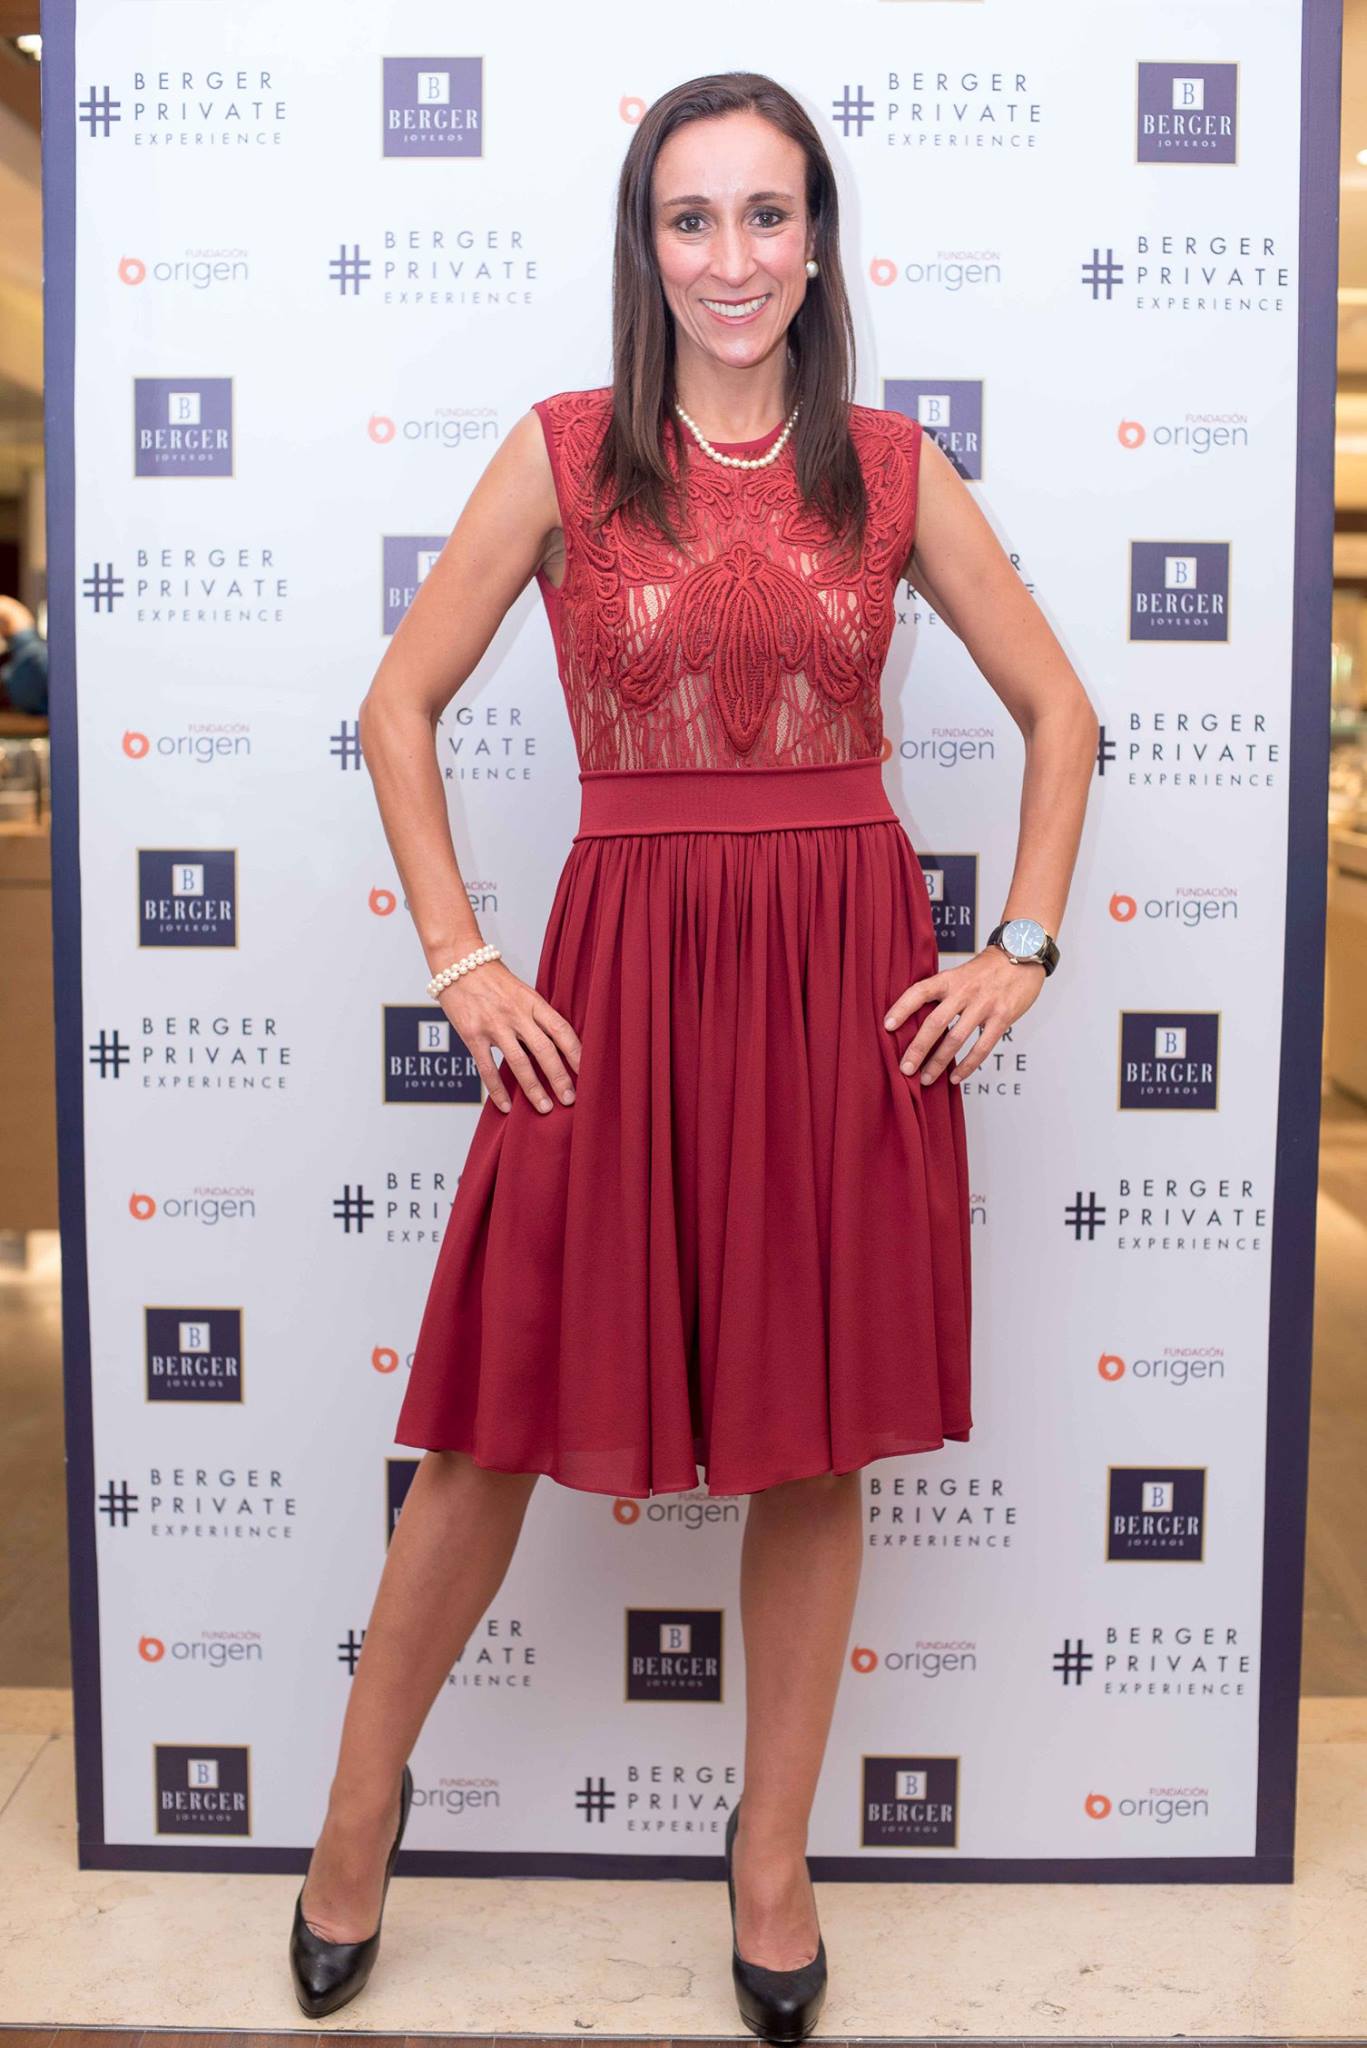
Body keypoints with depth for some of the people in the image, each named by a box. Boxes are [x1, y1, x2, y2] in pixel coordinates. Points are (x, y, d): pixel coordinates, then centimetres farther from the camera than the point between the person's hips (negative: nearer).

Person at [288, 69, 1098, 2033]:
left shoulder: (892, 468, 6)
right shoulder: (564, 453, 2)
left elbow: (1058, 709, 12)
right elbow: (400, 708, 4)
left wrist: (1022, 949, 3)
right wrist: (462, 963, -2)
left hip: (846, 978, 2)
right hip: (620, 973, -1)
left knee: (817, 1436, 9)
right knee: (501, 1417, 6)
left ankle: (774, 1853, 29)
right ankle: (362, 1801, 30)